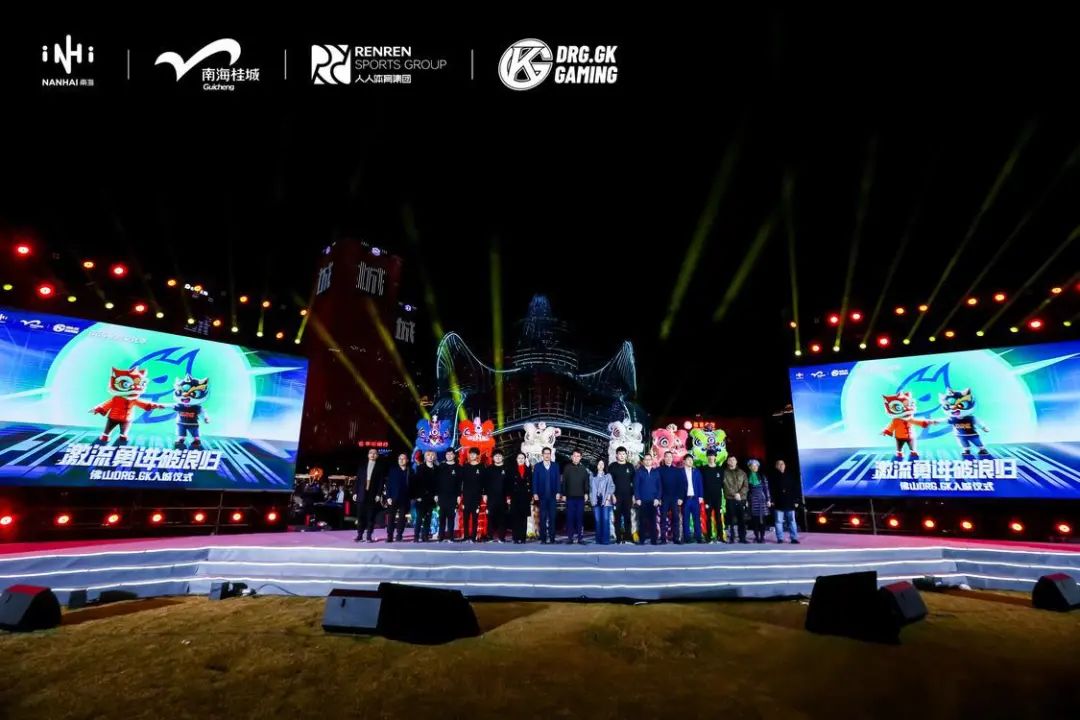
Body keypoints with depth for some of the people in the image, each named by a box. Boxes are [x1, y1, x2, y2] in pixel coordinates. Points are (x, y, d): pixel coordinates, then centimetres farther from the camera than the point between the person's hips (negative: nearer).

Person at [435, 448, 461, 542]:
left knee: (451, 517, 0)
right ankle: (441, 537, 6)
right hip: (442, 496, 1)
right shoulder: (440, 467, 8)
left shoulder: (458, 468, 4)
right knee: (442, 517, 2)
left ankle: (450, 537, 2)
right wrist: (436, 494, -1)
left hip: (453, 496, -1)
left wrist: (459, 495, -5)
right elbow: (436, 481, 5)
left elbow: (459, 483, 1)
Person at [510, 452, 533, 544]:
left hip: (525, 496, 1)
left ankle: (522, 538, 6)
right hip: (515, 497, -1)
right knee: (515, 518, -2)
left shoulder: (528, 470, 8)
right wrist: (509, 496, -5)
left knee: (524, 518, 2)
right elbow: (510, 484, 2)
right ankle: (516, 538, 2)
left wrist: (531, 496, -1)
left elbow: (531, 483, 6)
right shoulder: (513, 470, 6)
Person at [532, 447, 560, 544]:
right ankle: (543, 538, 7)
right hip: (542, 495, -1)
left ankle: (552, 538, 10)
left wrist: (558, 492, -3)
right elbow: (534, 481, 0)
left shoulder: (555, 466, 7)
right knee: (542, 518, 2)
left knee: (552, 517, 4)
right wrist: (535, 493, -7)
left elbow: (557, 480, 5)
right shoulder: (537, 466, 4)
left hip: (552, 495, 1)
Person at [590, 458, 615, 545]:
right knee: (598, 521, 2)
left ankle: (606, 539, -5)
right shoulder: (592, 476, 15)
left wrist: (608, 497, -9)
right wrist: (591, 499, 5)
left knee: (605, 520, -8)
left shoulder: (608, 475, 6)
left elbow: (612, 487, 1)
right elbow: (591, 488, 15)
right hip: (596, 501, 2)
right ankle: (599, 539, 8)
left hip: (605, 500, -2)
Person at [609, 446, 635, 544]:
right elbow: (609, 481, -2)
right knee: (618, 517, 1)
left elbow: (634, 481, 9)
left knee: (627, 517, 4)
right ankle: (618, 539, 4)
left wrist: (634, 495, 2)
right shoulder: (612, 466, 1)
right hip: (617, 496, -2)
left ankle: (628, 537, 9)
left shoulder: (630, 466, 8)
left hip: (628, 496, 2)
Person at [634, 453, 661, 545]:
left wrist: (657, 498, -3)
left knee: (653, 520, 3)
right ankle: (641, 540, 6)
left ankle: (653, 540, 8)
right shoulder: (639, 471, 4)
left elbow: (659, 486, 7)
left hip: (653, 501, 2)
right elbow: (636, 486, 0)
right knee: (642, 520, 1)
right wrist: (637, 498, -8)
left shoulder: (656, 472, 10)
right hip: (642, 500, -2)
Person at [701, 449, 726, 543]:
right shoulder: (703, 469, 4)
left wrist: (724, 493, 0)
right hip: (708, 497, -1)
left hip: (718, 497, 1)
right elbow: (701, 483, 0)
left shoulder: (720, 469, 9)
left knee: (719, 517, 2)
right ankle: (709, 537, 4)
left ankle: (720, 536, 6)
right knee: (708, 518, 1)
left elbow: (723, 483, 9)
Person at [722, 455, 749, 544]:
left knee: (742, 520, 3)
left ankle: (742, 538, 10)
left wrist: (740, 494, -13)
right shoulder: (725, 473, 4)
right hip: (730, 499, -2)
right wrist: (735, 494, -14)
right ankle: (731, 538, 3)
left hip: (742, 499, 2)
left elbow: (746, 486, 3)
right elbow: (726, 486, -5)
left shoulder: (742, 473, 12)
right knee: (731, 520, -1)